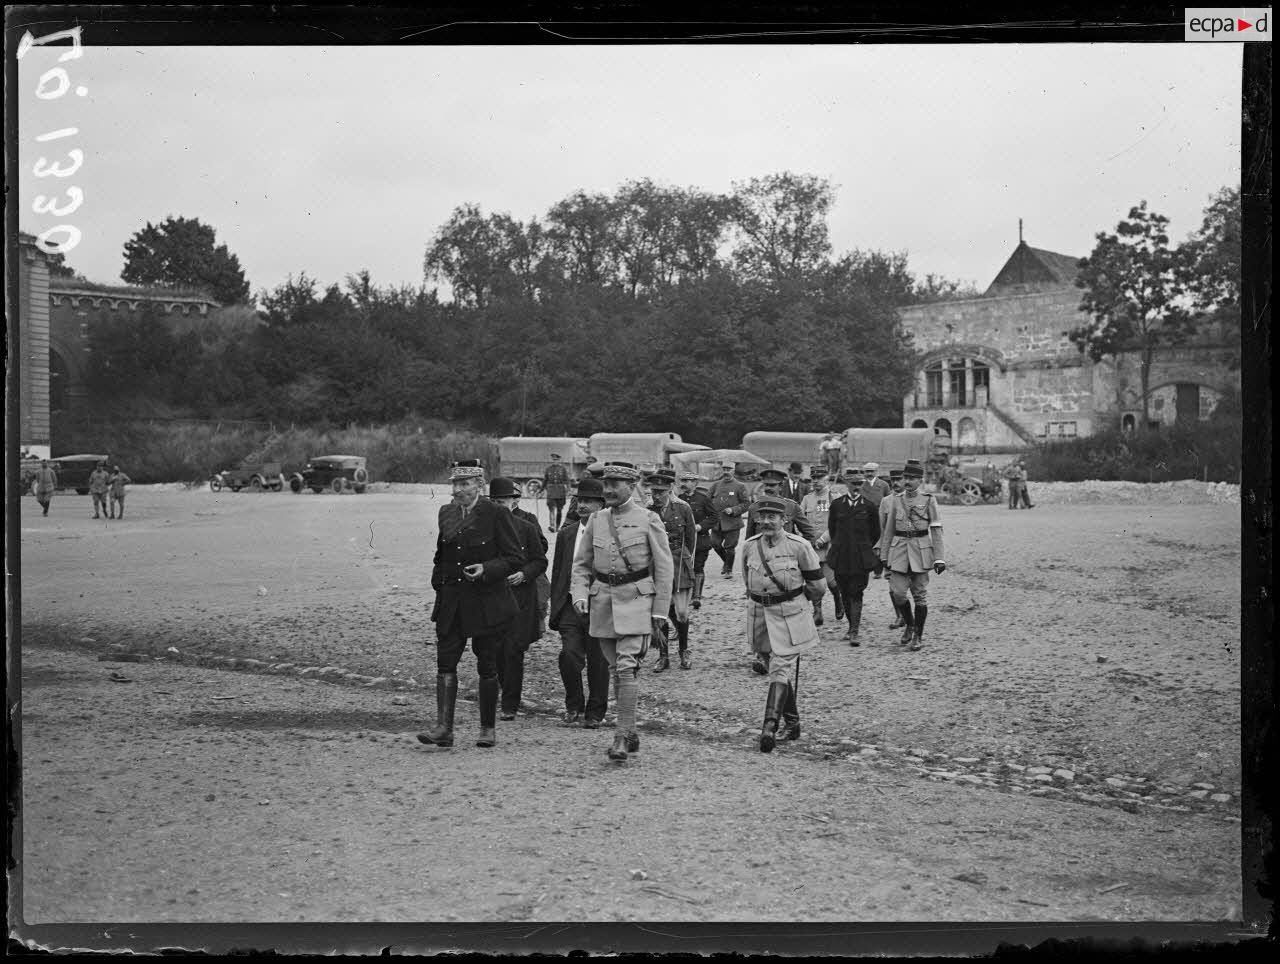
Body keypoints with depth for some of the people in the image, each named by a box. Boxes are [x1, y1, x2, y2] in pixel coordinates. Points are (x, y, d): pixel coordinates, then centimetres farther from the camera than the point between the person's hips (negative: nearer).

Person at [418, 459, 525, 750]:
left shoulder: (497, 515, -8)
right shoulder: (446, 513, 9)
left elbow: (516, 557, -8)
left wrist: (487, 569, -21)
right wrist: (439, 581, 11)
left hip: (486, 602, -4)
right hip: (451, 601, 5)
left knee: (487, 665, 4)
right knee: (445, 662, -6)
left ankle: (488, 728, 16)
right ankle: (443, 728, -8)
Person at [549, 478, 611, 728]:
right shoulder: (566, 534, 11)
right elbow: (557, 574, 13)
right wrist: (555, 611, 8)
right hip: (571, 606, 3)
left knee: (598, 663, 4)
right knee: (569, 655, -10)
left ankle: (595, 713, 20)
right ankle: (574, 707, 10)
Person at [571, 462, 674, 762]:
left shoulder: (648, 520, -4)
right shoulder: (596, 520, 8)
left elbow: (664, 567, -2)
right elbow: (582, 563, 14)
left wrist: (660, 611, -5)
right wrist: (579, 594, -3)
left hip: (636, 600, -5)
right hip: (603, 599, 5)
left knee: (627, 666, -14)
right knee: (615, 669, 9)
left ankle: (623, 734, -11)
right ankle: (630, 734, 19)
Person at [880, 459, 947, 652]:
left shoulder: (929, 501, -1)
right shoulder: (895, 500, 6)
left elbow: (936, 531, -2)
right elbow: (889, 530, 12)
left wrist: (939, 558, -7)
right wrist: (884, 555, 10)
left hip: (921, 550, -2)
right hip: (899, 550, 2)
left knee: (920, 594, 2)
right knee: (898, 592, -5)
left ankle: (918, 635, 14)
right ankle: (909, 625, 20)